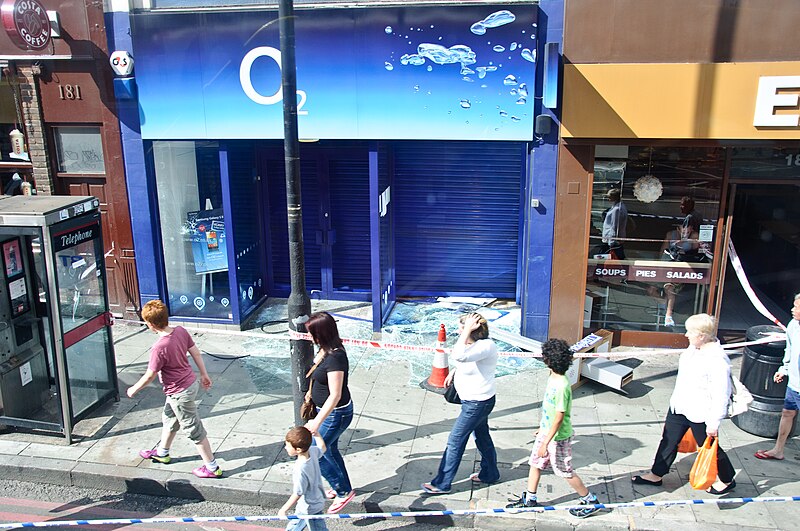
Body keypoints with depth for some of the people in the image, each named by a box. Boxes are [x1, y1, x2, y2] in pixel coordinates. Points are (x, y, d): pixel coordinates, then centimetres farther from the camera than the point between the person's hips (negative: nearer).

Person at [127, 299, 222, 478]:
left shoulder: (159, 348, -30)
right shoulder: (181, 331, -9)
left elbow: (149, 376, -18)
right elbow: (196, 353, 2)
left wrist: (134, 389, 1)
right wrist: (204, 374, 16)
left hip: (180, 393, -9)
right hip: (190, 382, 9)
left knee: (194, 430, 6)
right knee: (169, 419, 29)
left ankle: (212, 468, 19)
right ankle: (162, 452, 52)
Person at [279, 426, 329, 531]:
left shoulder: (300, 470, -39)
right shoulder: (312, 451, -18)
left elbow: (297, 494, -26)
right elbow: (322, 448, 7)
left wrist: (283, 509, -15)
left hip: (309, 508, -9)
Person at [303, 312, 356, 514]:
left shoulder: (335, 358, -31)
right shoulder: (325, 349, -2)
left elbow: (335, 395, -32)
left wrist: (317, 421, -33)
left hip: (335, 414, -9)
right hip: (328, 411, 9)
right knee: (330, 450, 23)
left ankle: (343, 492, 17)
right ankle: (343, 487, 43)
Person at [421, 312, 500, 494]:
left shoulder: (486, 346, -30)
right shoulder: (475, 343, -2)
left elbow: (459, 356, -47)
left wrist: (467, 330, -39)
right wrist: (454, 372, 8)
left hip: (477, 403, -10)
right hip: (474, 400, 10)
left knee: (455, 442, 1)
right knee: (482, 436, 25)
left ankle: (442, 484, 14)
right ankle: (490, 474, 43)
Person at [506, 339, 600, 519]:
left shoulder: (562, 386, -31)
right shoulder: (552, 377, -3)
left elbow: (559, 418, -27)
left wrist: (545, 443, -22)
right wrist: (542, 427, 21)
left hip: (558, 437, -9)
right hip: (546, 431, 9)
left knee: (565, 472, 9)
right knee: (535, 463, 17)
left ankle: (591, 501, 27)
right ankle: (530, 499, 34)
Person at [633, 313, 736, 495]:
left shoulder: (718, 360, -28)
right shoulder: (694, 347, -1)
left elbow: (721, 395, -25)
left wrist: (714, 423, -21)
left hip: (700, 414, -8)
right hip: (680, 406, 8)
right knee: (668, 441, 17)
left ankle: (727, 480, 37)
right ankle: (656, 475, 32)